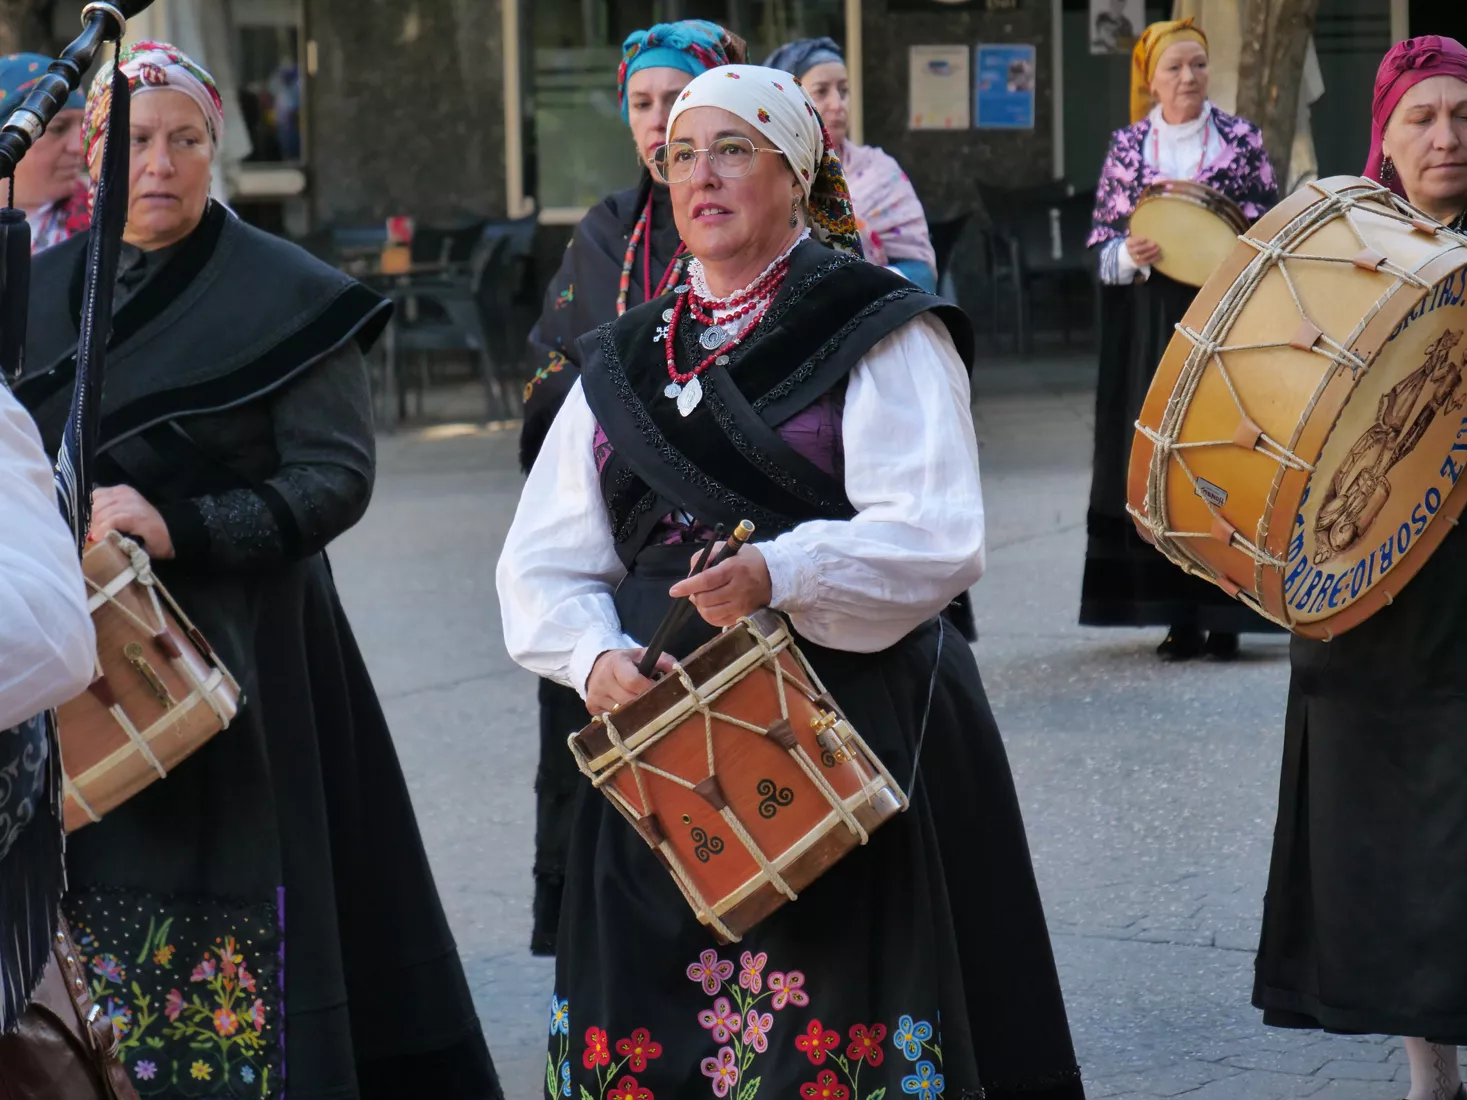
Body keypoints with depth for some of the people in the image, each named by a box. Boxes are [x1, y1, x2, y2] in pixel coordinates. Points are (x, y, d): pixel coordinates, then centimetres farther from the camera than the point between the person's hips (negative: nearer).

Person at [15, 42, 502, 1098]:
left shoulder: (285, 296, -3)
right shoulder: (41, 293, 12)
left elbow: (337, 476, -8)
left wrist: (181, 528, -19)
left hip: (235, 652, -4)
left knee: (232, 915, -8)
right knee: (95, 908, 2)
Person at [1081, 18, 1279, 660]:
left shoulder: (1242, 139, 4)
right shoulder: (1126, 147, 7)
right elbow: (1101, 240, 9)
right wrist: (1129, 255, -12)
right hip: (1153, 325, 1)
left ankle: (1224, 617, 0)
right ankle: (1179, 618, 4)